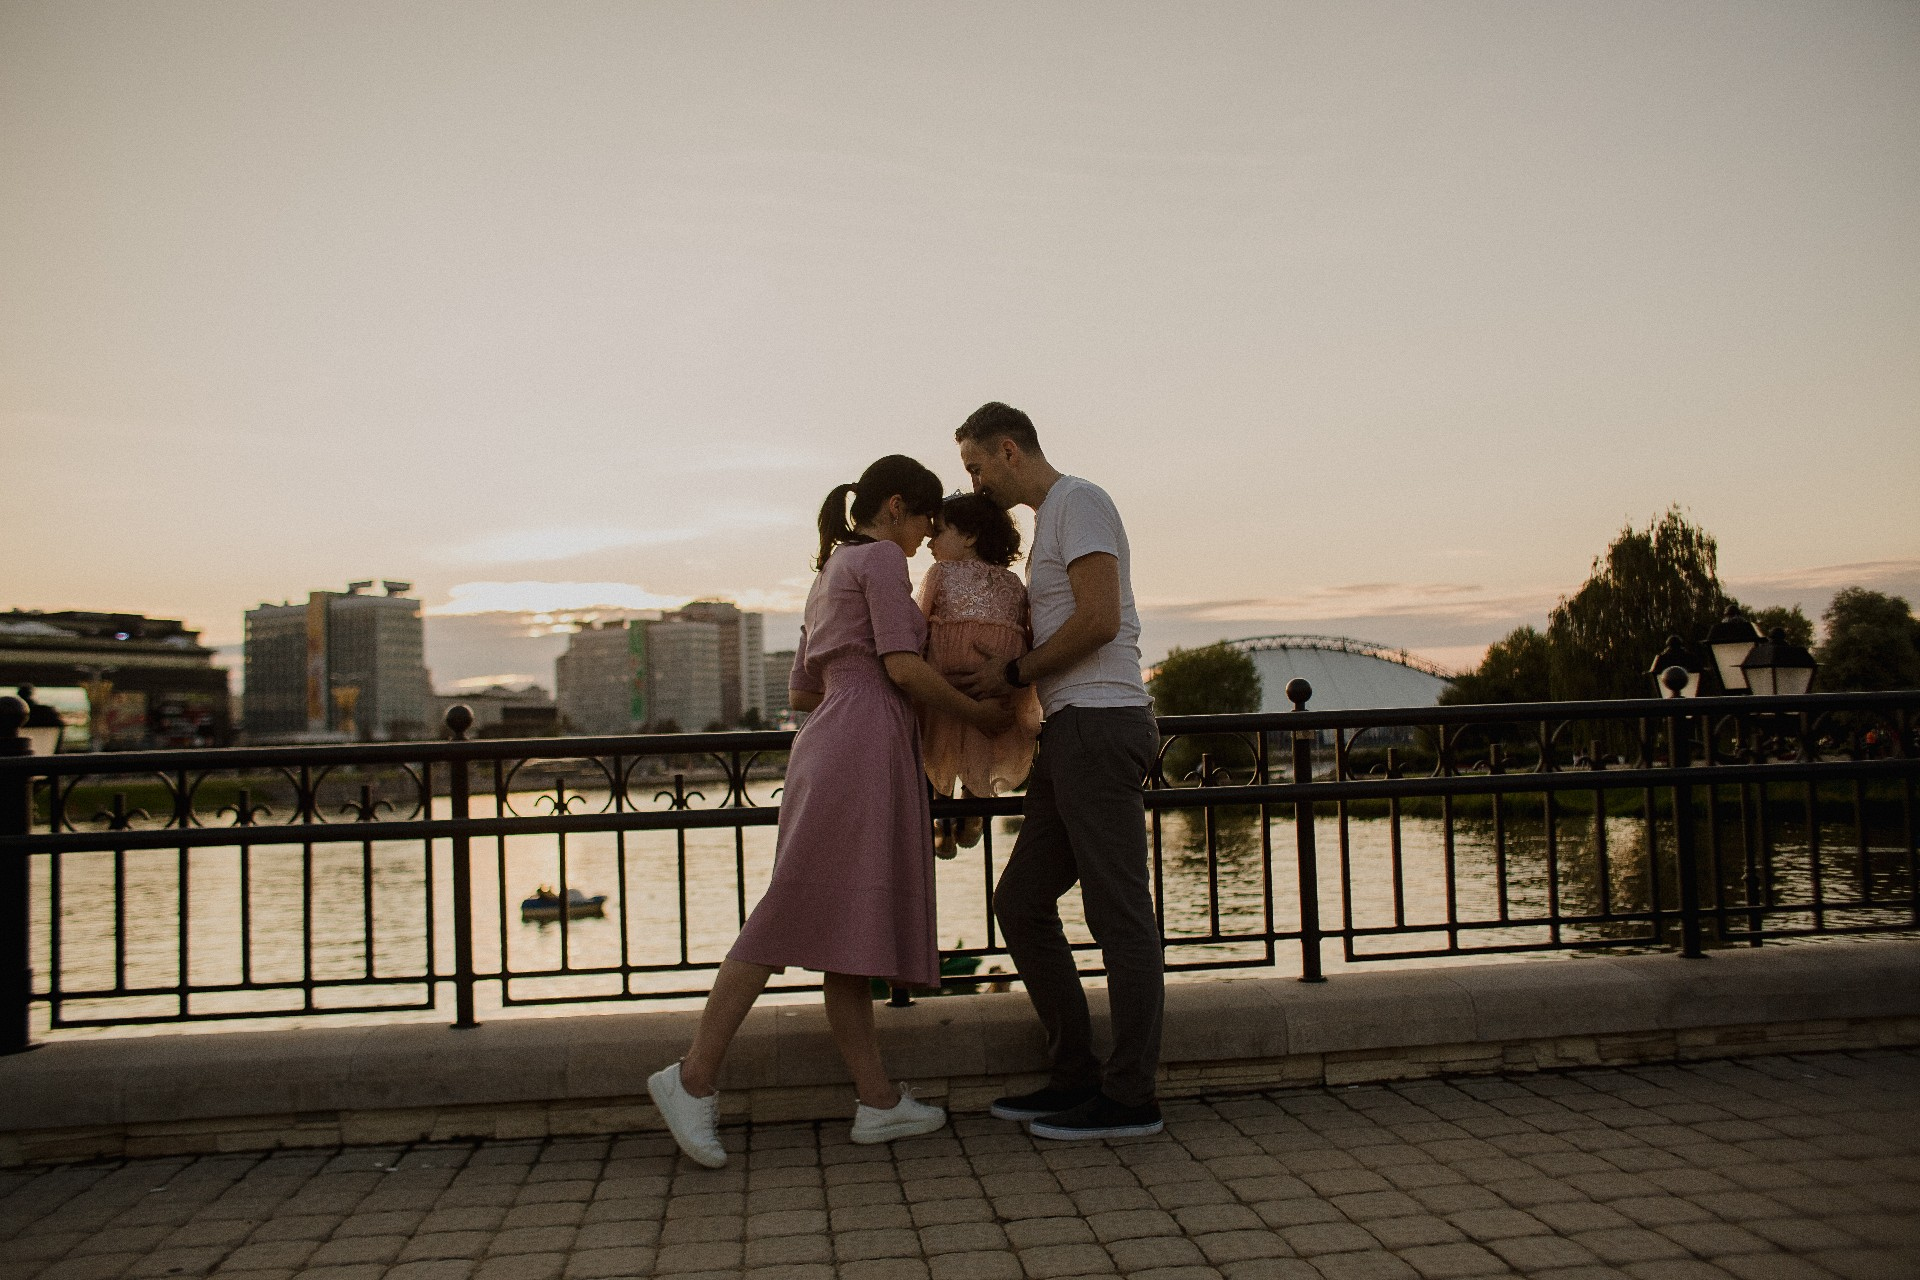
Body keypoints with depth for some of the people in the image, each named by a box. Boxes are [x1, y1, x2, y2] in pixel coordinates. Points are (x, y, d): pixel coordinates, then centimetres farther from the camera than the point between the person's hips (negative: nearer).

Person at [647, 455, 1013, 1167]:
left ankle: (878, 1100, 5)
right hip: (864, 743, -10)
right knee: (796, 917, -11)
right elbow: (901, 665, -11)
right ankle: (694, 1077, -10)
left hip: (829, 743, 10)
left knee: (849, 927, 4)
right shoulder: (882, 559, 0)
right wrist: (979, 714, -1)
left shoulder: (829, 576, 27)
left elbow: (802, 692, 25)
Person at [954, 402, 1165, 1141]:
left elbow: (1100, 620, -16)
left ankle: (1130, 1097, 2)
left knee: (1119, 914, -5)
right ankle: (1076, 1076, 16)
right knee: (1021, 904, 10)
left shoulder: (1078, 502, -4)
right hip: (1072, 734, 10)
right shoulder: (1048, 524, 26)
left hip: (1099, 721, -10)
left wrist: (1014, 673, -7)